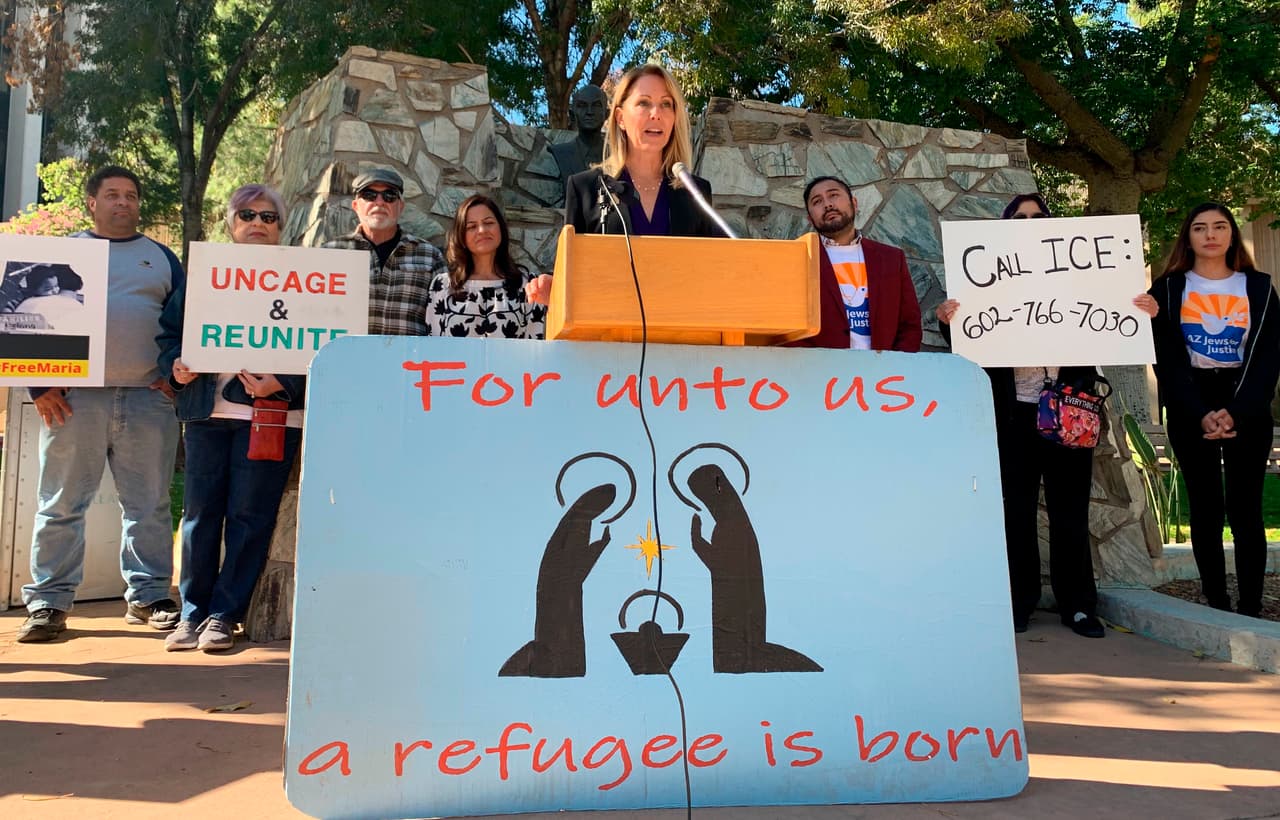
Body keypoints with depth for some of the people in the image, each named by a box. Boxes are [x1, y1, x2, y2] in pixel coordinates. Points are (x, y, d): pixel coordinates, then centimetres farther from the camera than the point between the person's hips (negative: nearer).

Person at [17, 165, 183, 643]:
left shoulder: (162, 258, 16)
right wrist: (42, 385, -4)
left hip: (149, 399, 1)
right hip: (75, 397, -1)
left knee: (149, 505, 3)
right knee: (62, 504, 1)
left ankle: (148, 596, 10)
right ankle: (49, 601, 8)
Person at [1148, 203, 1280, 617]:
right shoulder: (1168, 288, 4)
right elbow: (1166, 360, -2)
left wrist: (1236, 413, -15)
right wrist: (1200, 414, -14)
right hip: (1189, 411, 0)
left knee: (1245, 509, -2)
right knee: (1205, 508, 3)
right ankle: (1216, 603, 10)